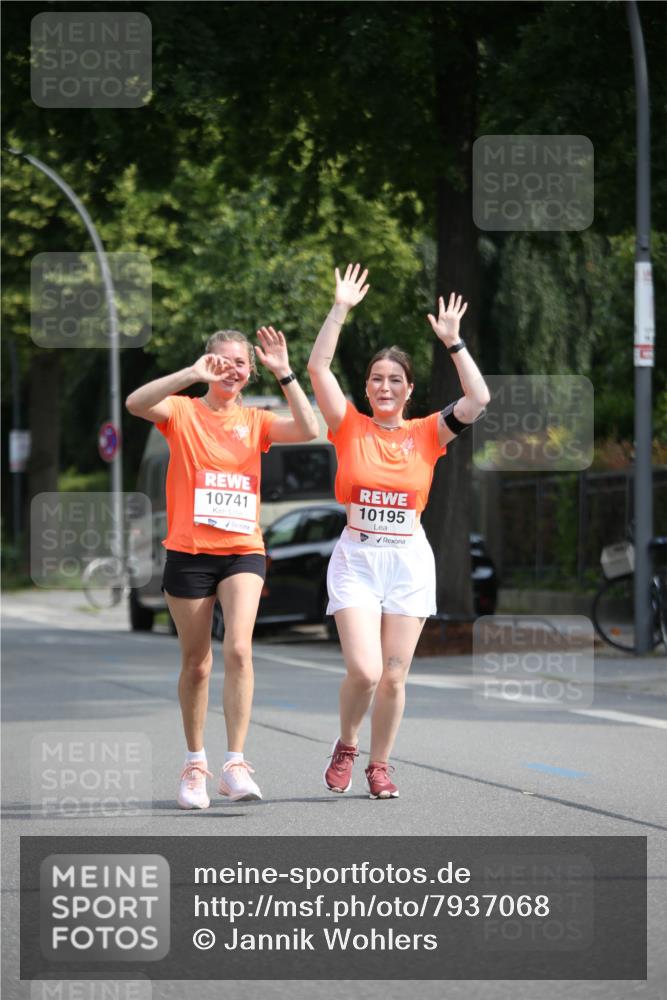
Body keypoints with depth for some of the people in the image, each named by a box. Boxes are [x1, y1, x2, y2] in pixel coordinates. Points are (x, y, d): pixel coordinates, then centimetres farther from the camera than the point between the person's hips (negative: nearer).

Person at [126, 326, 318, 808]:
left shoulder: (254, 421, 8)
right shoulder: (183, 412, 0)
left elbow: (308, 430, -8)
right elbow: (135, 403, -21)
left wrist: (284, 373, -15)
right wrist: (193, 374, -32)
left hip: (243, 551, 1)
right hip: (189, 552, -1)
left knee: (238, 649, -18)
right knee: (196, 663, 7)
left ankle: (236, 764, -17)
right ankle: (195, 763, 22)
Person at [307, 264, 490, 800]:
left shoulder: (426, 434, 4)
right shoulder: (350, 427, 2)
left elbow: (479, 399, -7)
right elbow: (318, 368, -8)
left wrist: (454, 342, -9)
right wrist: (341, 309, -11)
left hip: (409, 561, 2)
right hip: (356, 558, -1)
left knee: (394, 676, 3)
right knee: (364, 671, -14)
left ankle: (380, 765, 21)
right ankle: (345, 746, 14)